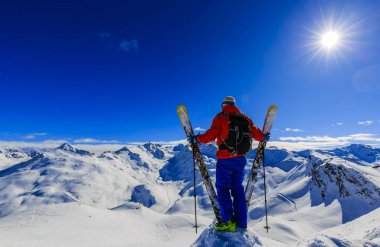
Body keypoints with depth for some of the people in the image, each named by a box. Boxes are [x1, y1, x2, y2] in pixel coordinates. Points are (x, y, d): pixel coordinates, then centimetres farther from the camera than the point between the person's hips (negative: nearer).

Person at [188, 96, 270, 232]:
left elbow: (211, 135, -15)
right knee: (238, 189, 16)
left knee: (223, 189, 5)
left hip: (225, 160, -5)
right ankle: (241, 222, 21)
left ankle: (228, 222, 1)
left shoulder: (221, 117, -7)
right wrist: (264, 137, 33)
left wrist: (196, 138, 0)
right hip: (241, 159, 6)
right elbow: (256, 133, 12)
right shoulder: (245, 118, 8)